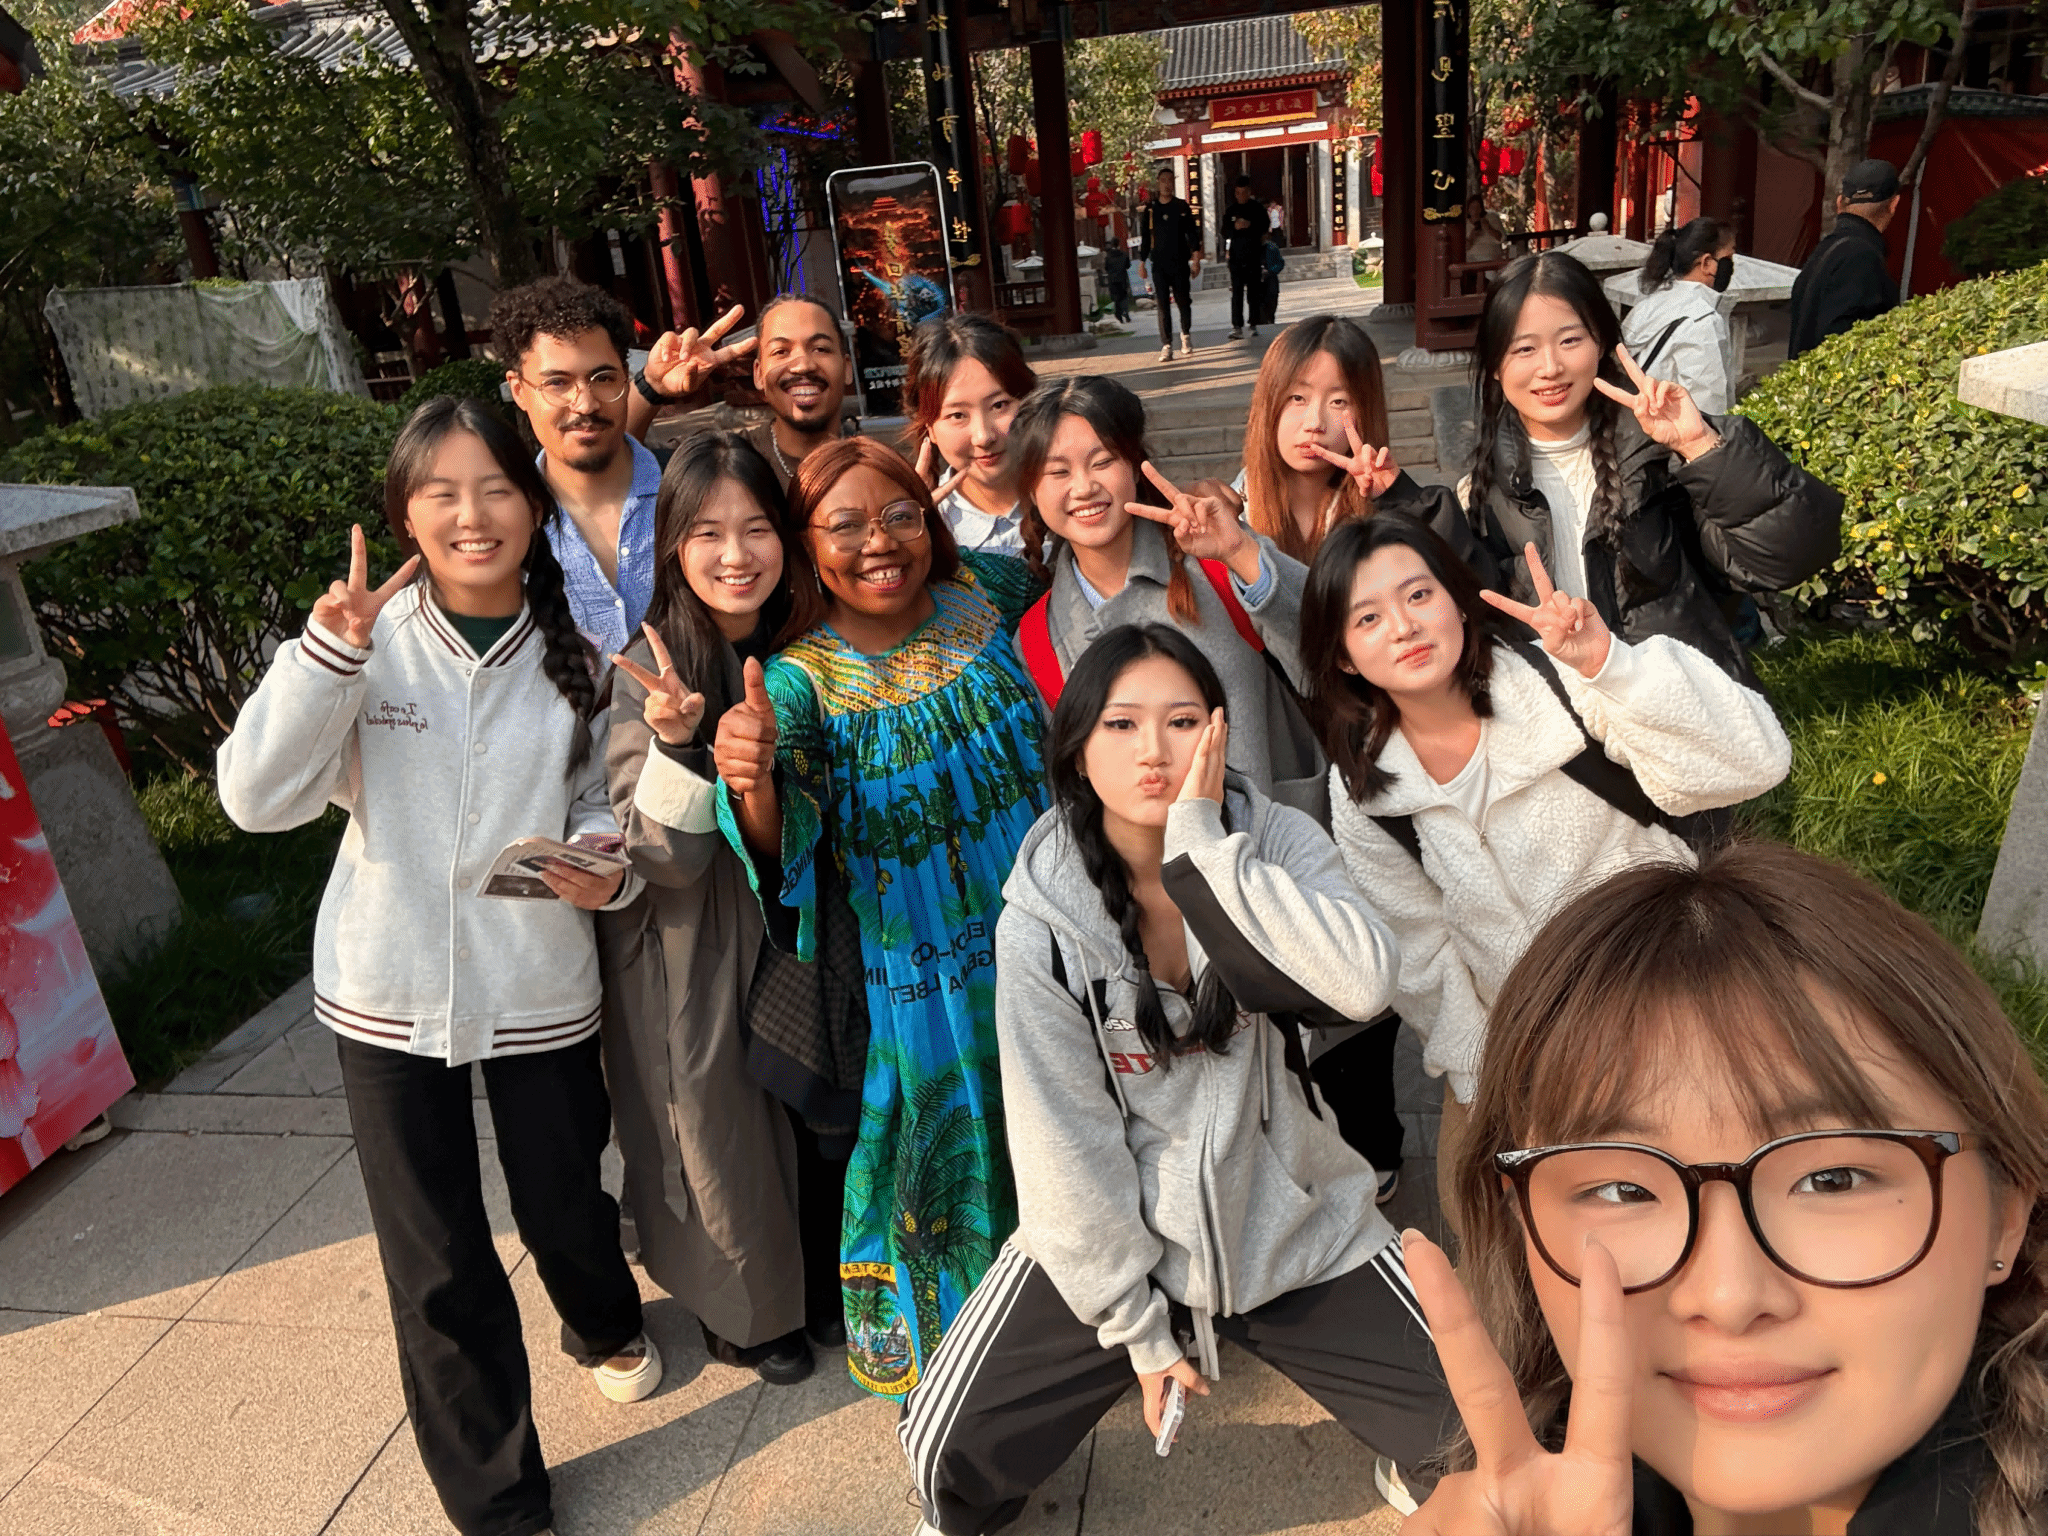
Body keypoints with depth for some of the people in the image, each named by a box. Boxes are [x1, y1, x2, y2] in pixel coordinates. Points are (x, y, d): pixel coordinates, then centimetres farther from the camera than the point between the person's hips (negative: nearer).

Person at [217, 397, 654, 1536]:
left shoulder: (573, 648, -4)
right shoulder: (370, 638, -8)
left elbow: (607, 802, 4)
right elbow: (258, 798, -15)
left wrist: (604, 865, -18)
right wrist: (328, 649, -24)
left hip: (541, 990, 1)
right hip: (389, 995, 0)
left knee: (564, 1207, 16)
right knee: (438, 1265, 9)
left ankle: (608, 1326, 55)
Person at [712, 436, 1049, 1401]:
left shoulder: (978, 614, -5)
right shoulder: (798, 681, -13)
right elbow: (784, 845, -27)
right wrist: (751, 784, -48)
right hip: (918, 985, -3)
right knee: (942, 1159, 11)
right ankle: (937, 1361, 37)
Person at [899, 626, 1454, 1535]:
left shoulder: (1278, 844, -12)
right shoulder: (1040, 920, -15)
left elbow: (1363, 983, -32)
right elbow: (1065, 1141, -11)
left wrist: (1204, 844, -33)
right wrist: (1136, 1322, -8)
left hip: (1295, 1225, 1)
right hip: (1112, 1232, -1)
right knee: (952, 1452, -10)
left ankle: (1410, 1462, 34)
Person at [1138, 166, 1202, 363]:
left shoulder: (1182, 207, 5)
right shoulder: (1149, 209, 5)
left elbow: (1193, 234, 5)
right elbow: (1144, 238, 9)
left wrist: (1196, 260, -2)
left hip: (1180, 263, 0)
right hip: (1159, 265, 0)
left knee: (1183, 302, 5)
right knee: (1162, 305, -6)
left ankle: (1186, 335, 30)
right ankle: (1166, 346, -6)